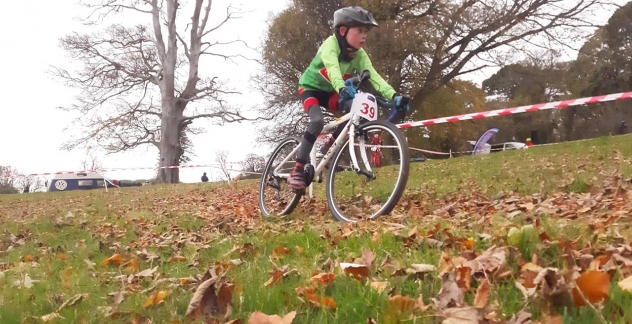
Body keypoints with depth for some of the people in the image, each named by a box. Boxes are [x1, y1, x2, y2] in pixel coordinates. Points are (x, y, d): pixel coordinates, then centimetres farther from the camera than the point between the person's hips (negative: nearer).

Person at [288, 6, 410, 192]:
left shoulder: (359, 54, -13)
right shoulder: (331, 44, -28)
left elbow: (373, 76, -25)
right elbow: (332, 68, -47)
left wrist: (394, 96, -40)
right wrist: (342, 88, -67)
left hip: (329, 92, 5)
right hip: (310, 87, -5)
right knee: (318, 121, -32)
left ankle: (328, 149, 0)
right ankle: (297, 170, -25)